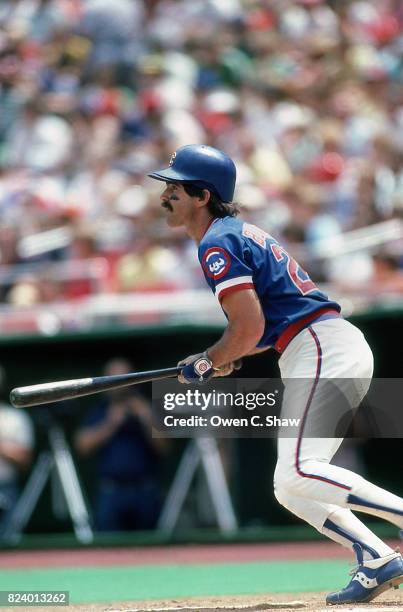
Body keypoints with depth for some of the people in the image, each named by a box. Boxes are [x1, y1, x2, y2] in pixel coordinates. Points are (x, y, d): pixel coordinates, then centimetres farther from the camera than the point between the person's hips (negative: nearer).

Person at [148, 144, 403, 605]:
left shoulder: (217, 244, -9)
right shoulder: (238, 234, 22)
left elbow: (250, 327, -18)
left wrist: (209, 362, -1)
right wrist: (219, 360, 15)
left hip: (325, 351, -10)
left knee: (298, 473, -22)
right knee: (291, 487, 8)